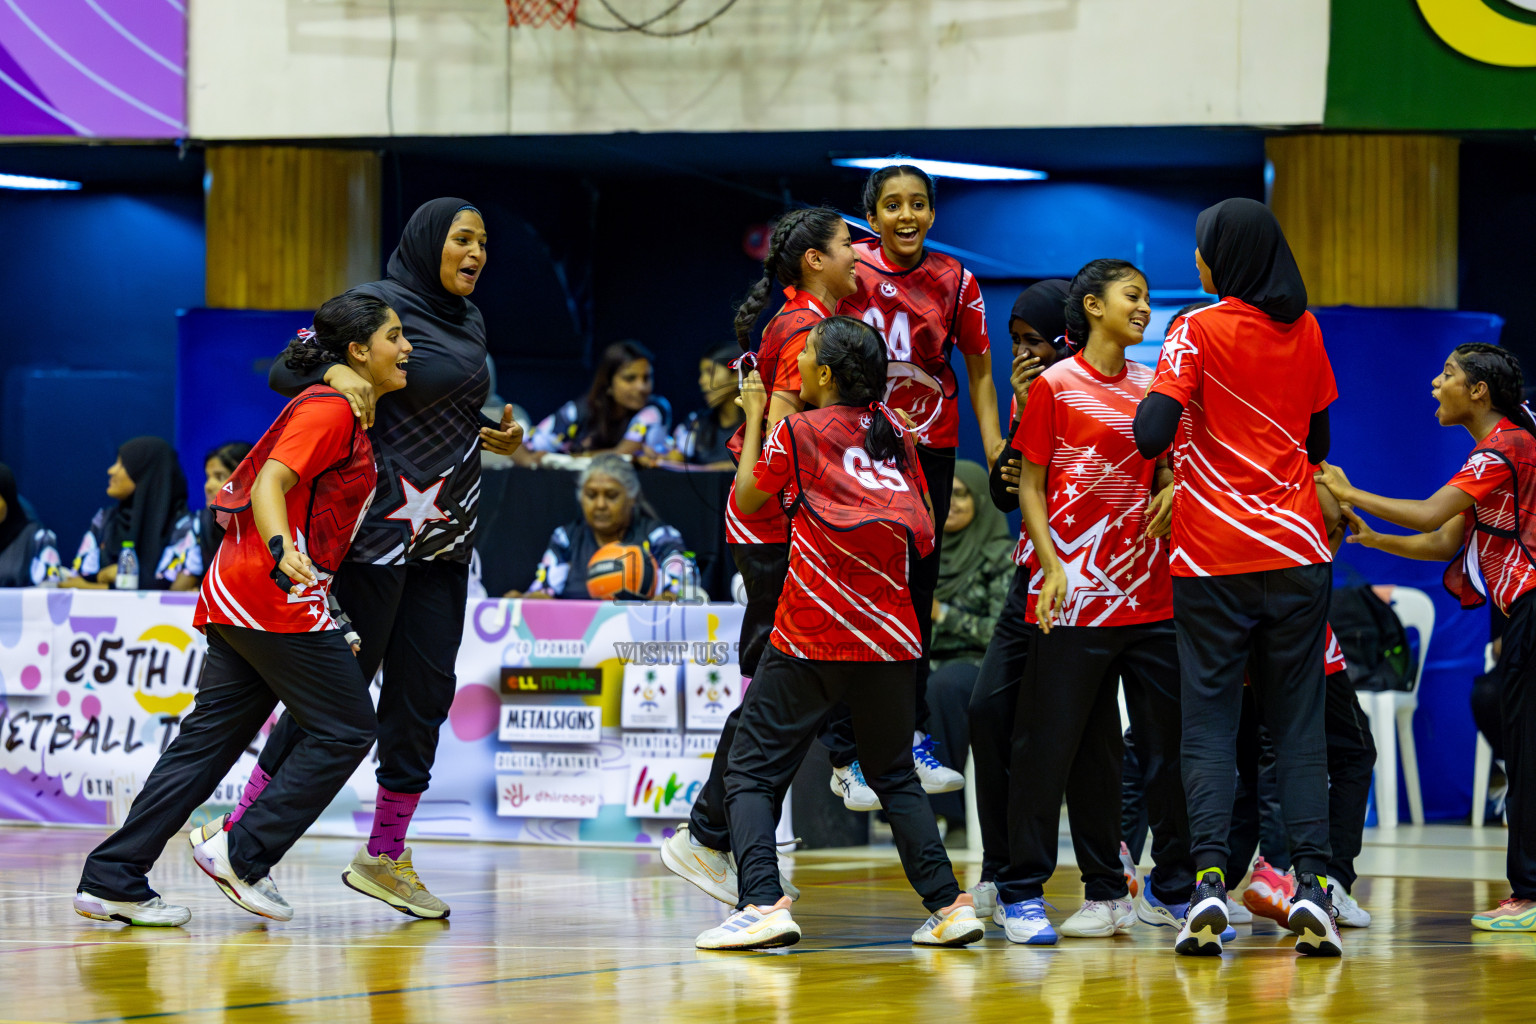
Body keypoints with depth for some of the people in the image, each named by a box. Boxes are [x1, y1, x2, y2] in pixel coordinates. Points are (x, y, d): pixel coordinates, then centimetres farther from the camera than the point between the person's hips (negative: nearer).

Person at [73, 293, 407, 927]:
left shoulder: (339, 412, 21)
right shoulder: (330, 411, -9)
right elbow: (270, 483, -21)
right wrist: (282, 550, -39)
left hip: (234, 601, 10)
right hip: (278, 600, -10)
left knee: (210, 738, 7)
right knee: (346, 730, -3)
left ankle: (112, 880, 4)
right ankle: (241, 853, -4)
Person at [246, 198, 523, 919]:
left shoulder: (469, 324, 15)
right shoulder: (377, 304, -7)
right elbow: (284, 371, -10)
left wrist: (497, 436, 7)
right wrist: (337, 372, -30)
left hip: (445, 537, 8)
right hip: (377, 529, -7)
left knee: (424, 694, 5)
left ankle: (386, 856, 12)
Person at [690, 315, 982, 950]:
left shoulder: (797, 432, -4)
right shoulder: (891, 430, 9)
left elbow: (747, 499, 10)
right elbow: (924, 532, 15)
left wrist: (754, 418, 18)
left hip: (810, 640, -5)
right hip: (889, 634, 5)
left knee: (752, 774, 1)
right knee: (895, 777, 18)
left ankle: (763, 904, -17)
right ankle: (948, 904, 8)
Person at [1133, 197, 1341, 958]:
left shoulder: (1199, 332, -7)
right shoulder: (1305, 333, 8)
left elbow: (1151, 435, -16)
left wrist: (1150, 398, 4)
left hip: (1214, 557, -3)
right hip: (1297, 550, 3)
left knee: (1208, 723, 0)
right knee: (1298, 724, 5)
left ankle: (1209, 877, -16)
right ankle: (1312, 884, -8)